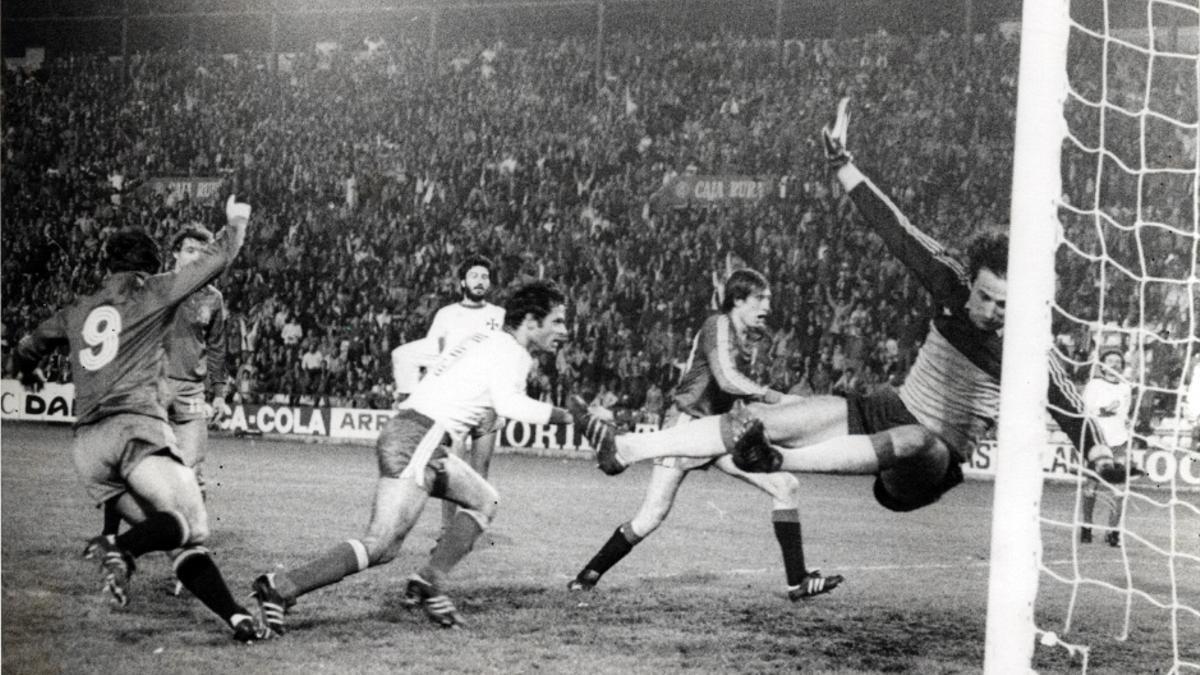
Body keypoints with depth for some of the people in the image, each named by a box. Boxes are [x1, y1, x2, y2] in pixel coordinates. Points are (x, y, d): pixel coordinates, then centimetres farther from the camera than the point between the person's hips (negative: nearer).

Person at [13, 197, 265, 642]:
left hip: (86, 446, 6)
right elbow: (217, 259, 13)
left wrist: (27, 372, 61)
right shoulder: (151, 292, 10)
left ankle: (234, 615, -13)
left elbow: (29, 347, 39)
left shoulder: (77, 311, 23)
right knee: (190, 524, -16)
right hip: (136, 427, -6)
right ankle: (120, 547, -43)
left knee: (177, 534, 5)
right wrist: (236, 223, 32)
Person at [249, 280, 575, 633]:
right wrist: (560, 415, -15)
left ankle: (430, 580, 8)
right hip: (418, 442, -10)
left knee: (485, 501, 18)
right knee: (380, 547, -14)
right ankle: (280, 588, -17)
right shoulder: (511, 351, -4)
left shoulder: (485, 340, 23)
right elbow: (507, 402, -23)